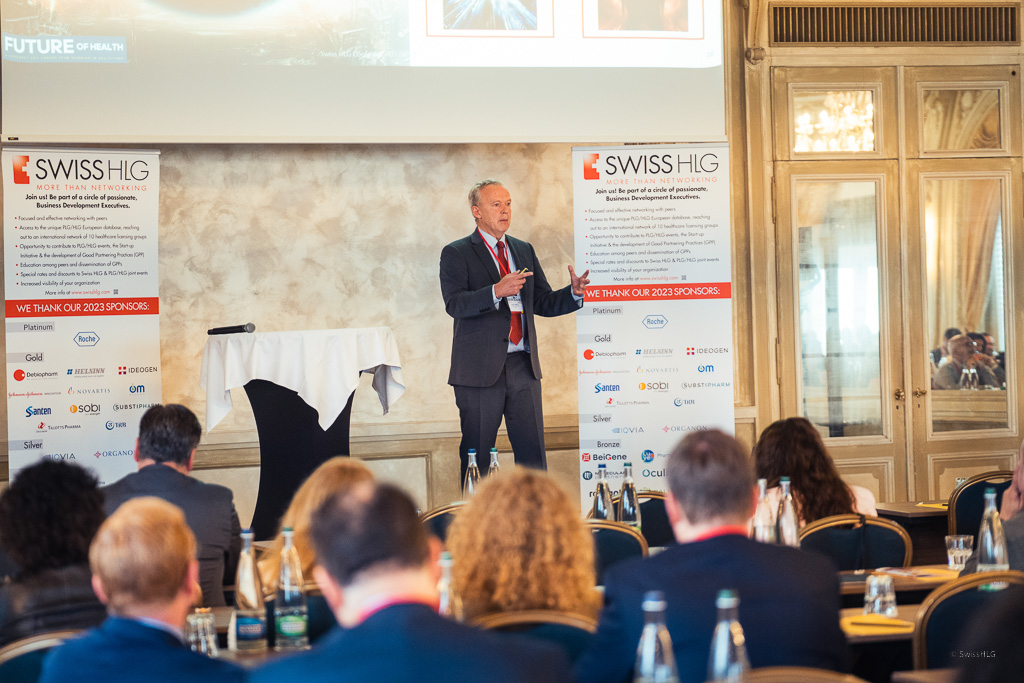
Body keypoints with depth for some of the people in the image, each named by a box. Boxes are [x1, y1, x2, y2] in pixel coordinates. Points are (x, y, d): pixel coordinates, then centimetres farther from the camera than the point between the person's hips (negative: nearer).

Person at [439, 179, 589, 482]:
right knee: (476, 455, 2)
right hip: (481, 368, -5)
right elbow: (455, 304, -16)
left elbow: (543, 302, 15)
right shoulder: (456, 253, -1)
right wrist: (496, 292, -30)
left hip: (523, 366, 5)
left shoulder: (524, 250, 16)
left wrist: (574, 293, -4)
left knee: (533, 452, 4)